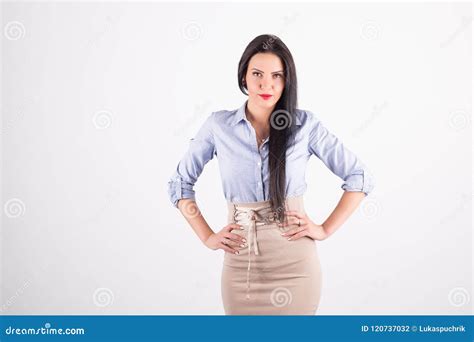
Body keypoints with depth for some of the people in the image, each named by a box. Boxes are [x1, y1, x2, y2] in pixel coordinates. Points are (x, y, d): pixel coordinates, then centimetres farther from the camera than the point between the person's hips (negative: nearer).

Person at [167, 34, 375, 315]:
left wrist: (325, 229, -3)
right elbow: (180, 184, 9)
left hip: (294, 262, -1)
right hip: (241, 262, 1)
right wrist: (207, 237, 2)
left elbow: (360, 177, 2)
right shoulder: (219, 125, -1)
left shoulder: (306, 125, -4)